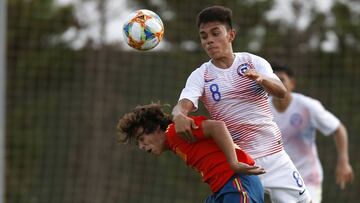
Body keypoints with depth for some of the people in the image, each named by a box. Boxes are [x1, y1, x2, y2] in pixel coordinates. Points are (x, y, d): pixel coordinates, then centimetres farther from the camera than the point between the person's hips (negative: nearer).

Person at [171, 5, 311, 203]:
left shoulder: (254, 62, 2)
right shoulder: (200, 76, 0)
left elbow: (281, 91, -13)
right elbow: (183, 104, -18)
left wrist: (261, 79, -36)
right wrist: (179, 116, -43)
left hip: (274, 155, 1)